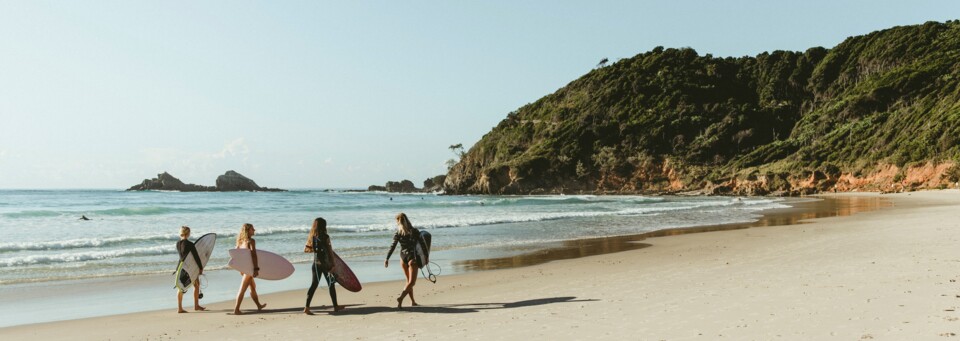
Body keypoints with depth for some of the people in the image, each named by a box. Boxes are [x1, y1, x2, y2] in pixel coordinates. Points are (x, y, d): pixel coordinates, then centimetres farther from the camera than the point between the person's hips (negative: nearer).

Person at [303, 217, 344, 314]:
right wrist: (332, 265, -8)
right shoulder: (325, 237, -13)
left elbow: (305, 249, 8)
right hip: (325, 264, -4)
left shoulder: (311, 237, 2)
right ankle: (335, 306, 20)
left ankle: (307, 307, -6)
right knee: (331, 284, 10)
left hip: (316, 264, 4)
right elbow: (330, 252, -12)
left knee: (314, 284, 5)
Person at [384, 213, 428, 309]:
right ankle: (400, 298, -20)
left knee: (409, 281, 18)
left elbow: (392, 247, -5)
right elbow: (423, 245, -4)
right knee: (411, 282, -1)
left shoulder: (397, 234, -5)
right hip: (412, 258, -3)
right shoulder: (415, 232, -8)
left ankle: (412, 301, 23)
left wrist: (387, 258, 2)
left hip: (403, 258, 3)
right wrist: (427, 256, 8)